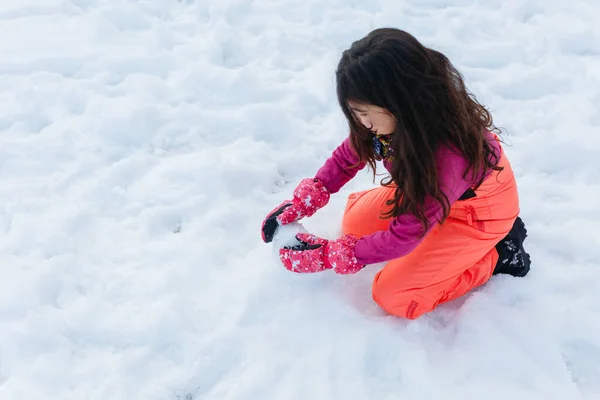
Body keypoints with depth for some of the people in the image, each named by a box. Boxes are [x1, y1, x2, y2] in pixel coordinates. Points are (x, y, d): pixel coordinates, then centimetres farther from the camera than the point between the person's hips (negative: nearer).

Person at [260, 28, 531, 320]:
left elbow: (405, 235, -32)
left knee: (393, 296, -9)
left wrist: (327, 255, -28)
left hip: (480, 209, -7)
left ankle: (496, 253, 4)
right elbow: (348, 156, -6)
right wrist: (298, 205, -16)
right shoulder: (404, 117, -23)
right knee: (355, 222, 5)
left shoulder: (444, 154, -42)